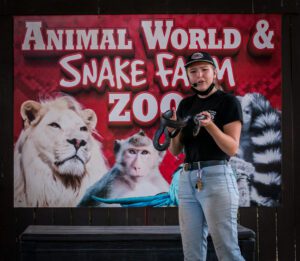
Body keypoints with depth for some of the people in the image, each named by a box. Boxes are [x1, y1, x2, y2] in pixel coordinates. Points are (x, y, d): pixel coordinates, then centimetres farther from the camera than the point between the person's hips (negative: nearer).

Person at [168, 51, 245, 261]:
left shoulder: (228, 101, 0)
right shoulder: (185, 105, 16)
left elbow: (232, 148, -8)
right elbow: (175, 151, 14)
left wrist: (210, 125, -23)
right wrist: (173, 132, -6)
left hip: (217, 176, -6)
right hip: (187, 179, 6)